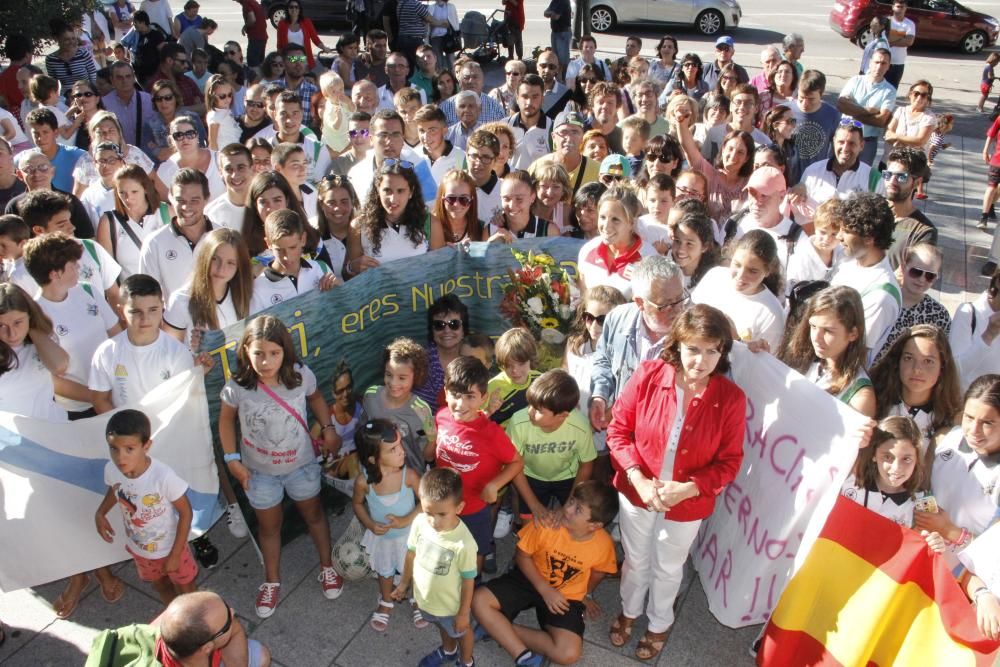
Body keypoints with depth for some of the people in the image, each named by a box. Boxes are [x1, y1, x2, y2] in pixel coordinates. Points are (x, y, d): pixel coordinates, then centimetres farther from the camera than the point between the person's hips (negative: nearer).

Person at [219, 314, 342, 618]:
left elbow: (315, 398, 0)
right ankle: (272, 580, 46)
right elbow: (226, 419, -6)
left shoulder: (301, 375, -24)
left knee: (313, 514, 23)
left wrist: (328, 428, -5)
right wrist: (232, 459, -7)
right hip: (260, 470, 0)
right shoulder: (237, 386, -25)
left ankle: (327, 567, 48)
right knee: (269, 525, 21)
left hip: (301, 464, 1)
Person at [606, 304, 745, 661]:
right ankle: (629, 611, 56)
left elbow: (729, 462, -12)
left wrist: (689, 488, -25)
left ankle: (659, 624, 54)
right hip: (637, 492, 1)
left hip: (688, 504, 0)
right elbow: (618, 430, -12)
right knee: (635, 561, 26)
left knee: (668, 569, 25)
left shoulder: (731, 398, -20)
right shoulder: (648, 375, -20)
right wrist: (637, 478, -23)